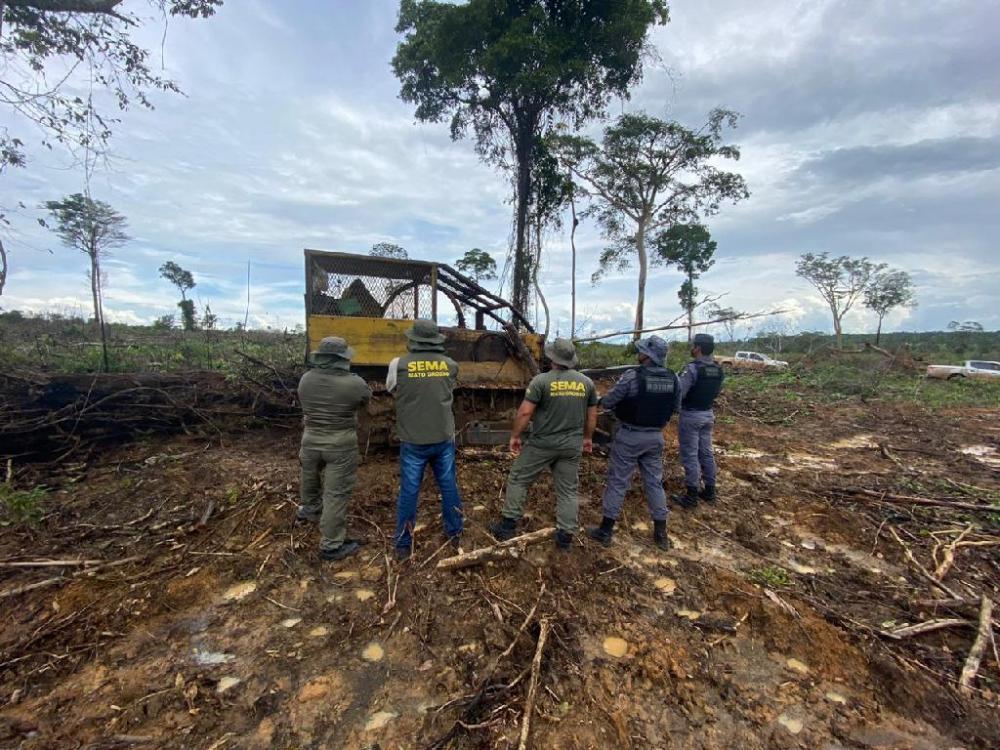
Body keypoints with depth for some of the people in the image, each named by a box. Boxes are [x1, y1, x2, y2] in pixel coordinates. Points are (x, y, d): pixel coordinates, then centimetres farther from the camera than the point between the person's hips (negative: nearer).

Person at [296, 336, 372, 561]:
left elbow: (305, 404, 11)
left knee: (310, 475, 31)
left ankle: (308, 508, 57)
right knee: (336, 493, 3)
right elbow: (367, 399, 2)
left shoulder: (305, 379, -4)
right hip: (341, 444, -5)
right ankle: (331, 545, 11)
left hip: (311, 439, 5)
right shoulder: (354, 383, -18)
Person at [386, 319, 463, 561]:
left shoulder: (398, 364, -9)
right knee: (449, 486, 16)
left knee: (409, 491, 10)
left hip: (413, 441, -2)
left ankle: (403, 546, 22)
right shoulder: (451, 365, -3)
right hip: (444, 438, 2)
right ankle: (455, 534, 32)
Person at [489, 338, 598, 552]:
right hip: (572, 446, 4)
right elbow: (592, 415, 10)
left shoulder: (541, 380, -13)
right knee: (568, 490, 13)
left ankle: (508, 525, 20)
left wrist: (515, 436, -2)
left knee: (518, 480, 13)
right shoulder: (587, 382, 2)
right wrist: (587, 438, 23)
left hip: (542, 444, -3)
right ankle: (565, 537, 19)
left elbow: (525, 412, -15)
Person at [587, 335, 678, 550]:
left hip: (630, 436, -5)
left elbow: (607, 402, -14)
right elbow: (672, 407, 9)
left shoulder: (633, 376, -20)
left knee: (617, 482, 5)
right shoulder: (672, 378, -1)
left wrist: (604, 399, 8)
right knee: (654, 482, 16)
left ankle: (605, 531, 15)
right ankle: (661, 534, 26)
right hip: (655, 436, 5)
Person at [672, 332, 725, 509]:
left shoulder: (692, 368, -22)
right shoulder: (718, 369, 3)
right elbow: (716, 392, 14)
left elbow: (678, 393, -25)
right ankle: (709, 490, 26)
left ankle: (691, 495, 7)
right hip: (708, 414, 8)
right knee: (706, 453, 16)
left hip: (691, 415, -8)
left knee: (690, 455, 0)